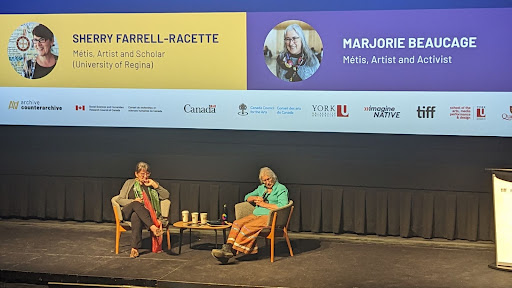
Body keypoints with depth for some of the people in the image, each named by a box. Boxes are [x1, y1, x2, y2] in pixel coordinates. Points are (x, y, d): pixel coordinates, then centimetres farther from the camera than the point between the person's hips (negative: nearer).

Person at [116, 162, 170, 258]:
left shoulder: (151, 185, 21)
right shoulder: (130, 183, 17)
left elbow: (166, 195, 11)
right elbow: (119, 199, 9)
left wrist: (155, 185, 0)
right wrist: (133, 201, -9)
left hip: (147, 214, 0)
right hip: (128, 212, 0)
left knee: (136, 216, -39)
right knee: (136, 204, -38)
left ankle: (135, 248, -44)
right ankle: (153, 227, -52)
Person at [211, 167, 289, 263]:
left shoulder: (281, 189, 2)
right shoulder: (261, 188, 24)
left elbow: (282, 206, -12)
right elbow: (247, 197, 28)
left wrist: (264, 204, -8)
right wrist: (255, 198, 5)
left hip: (269, 217, -7)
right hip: (256, 214, 7)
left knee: (248, 227, -31)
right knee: (237, 223, -22)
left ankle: (232, 250, -37)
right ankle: (228, 247, -37)